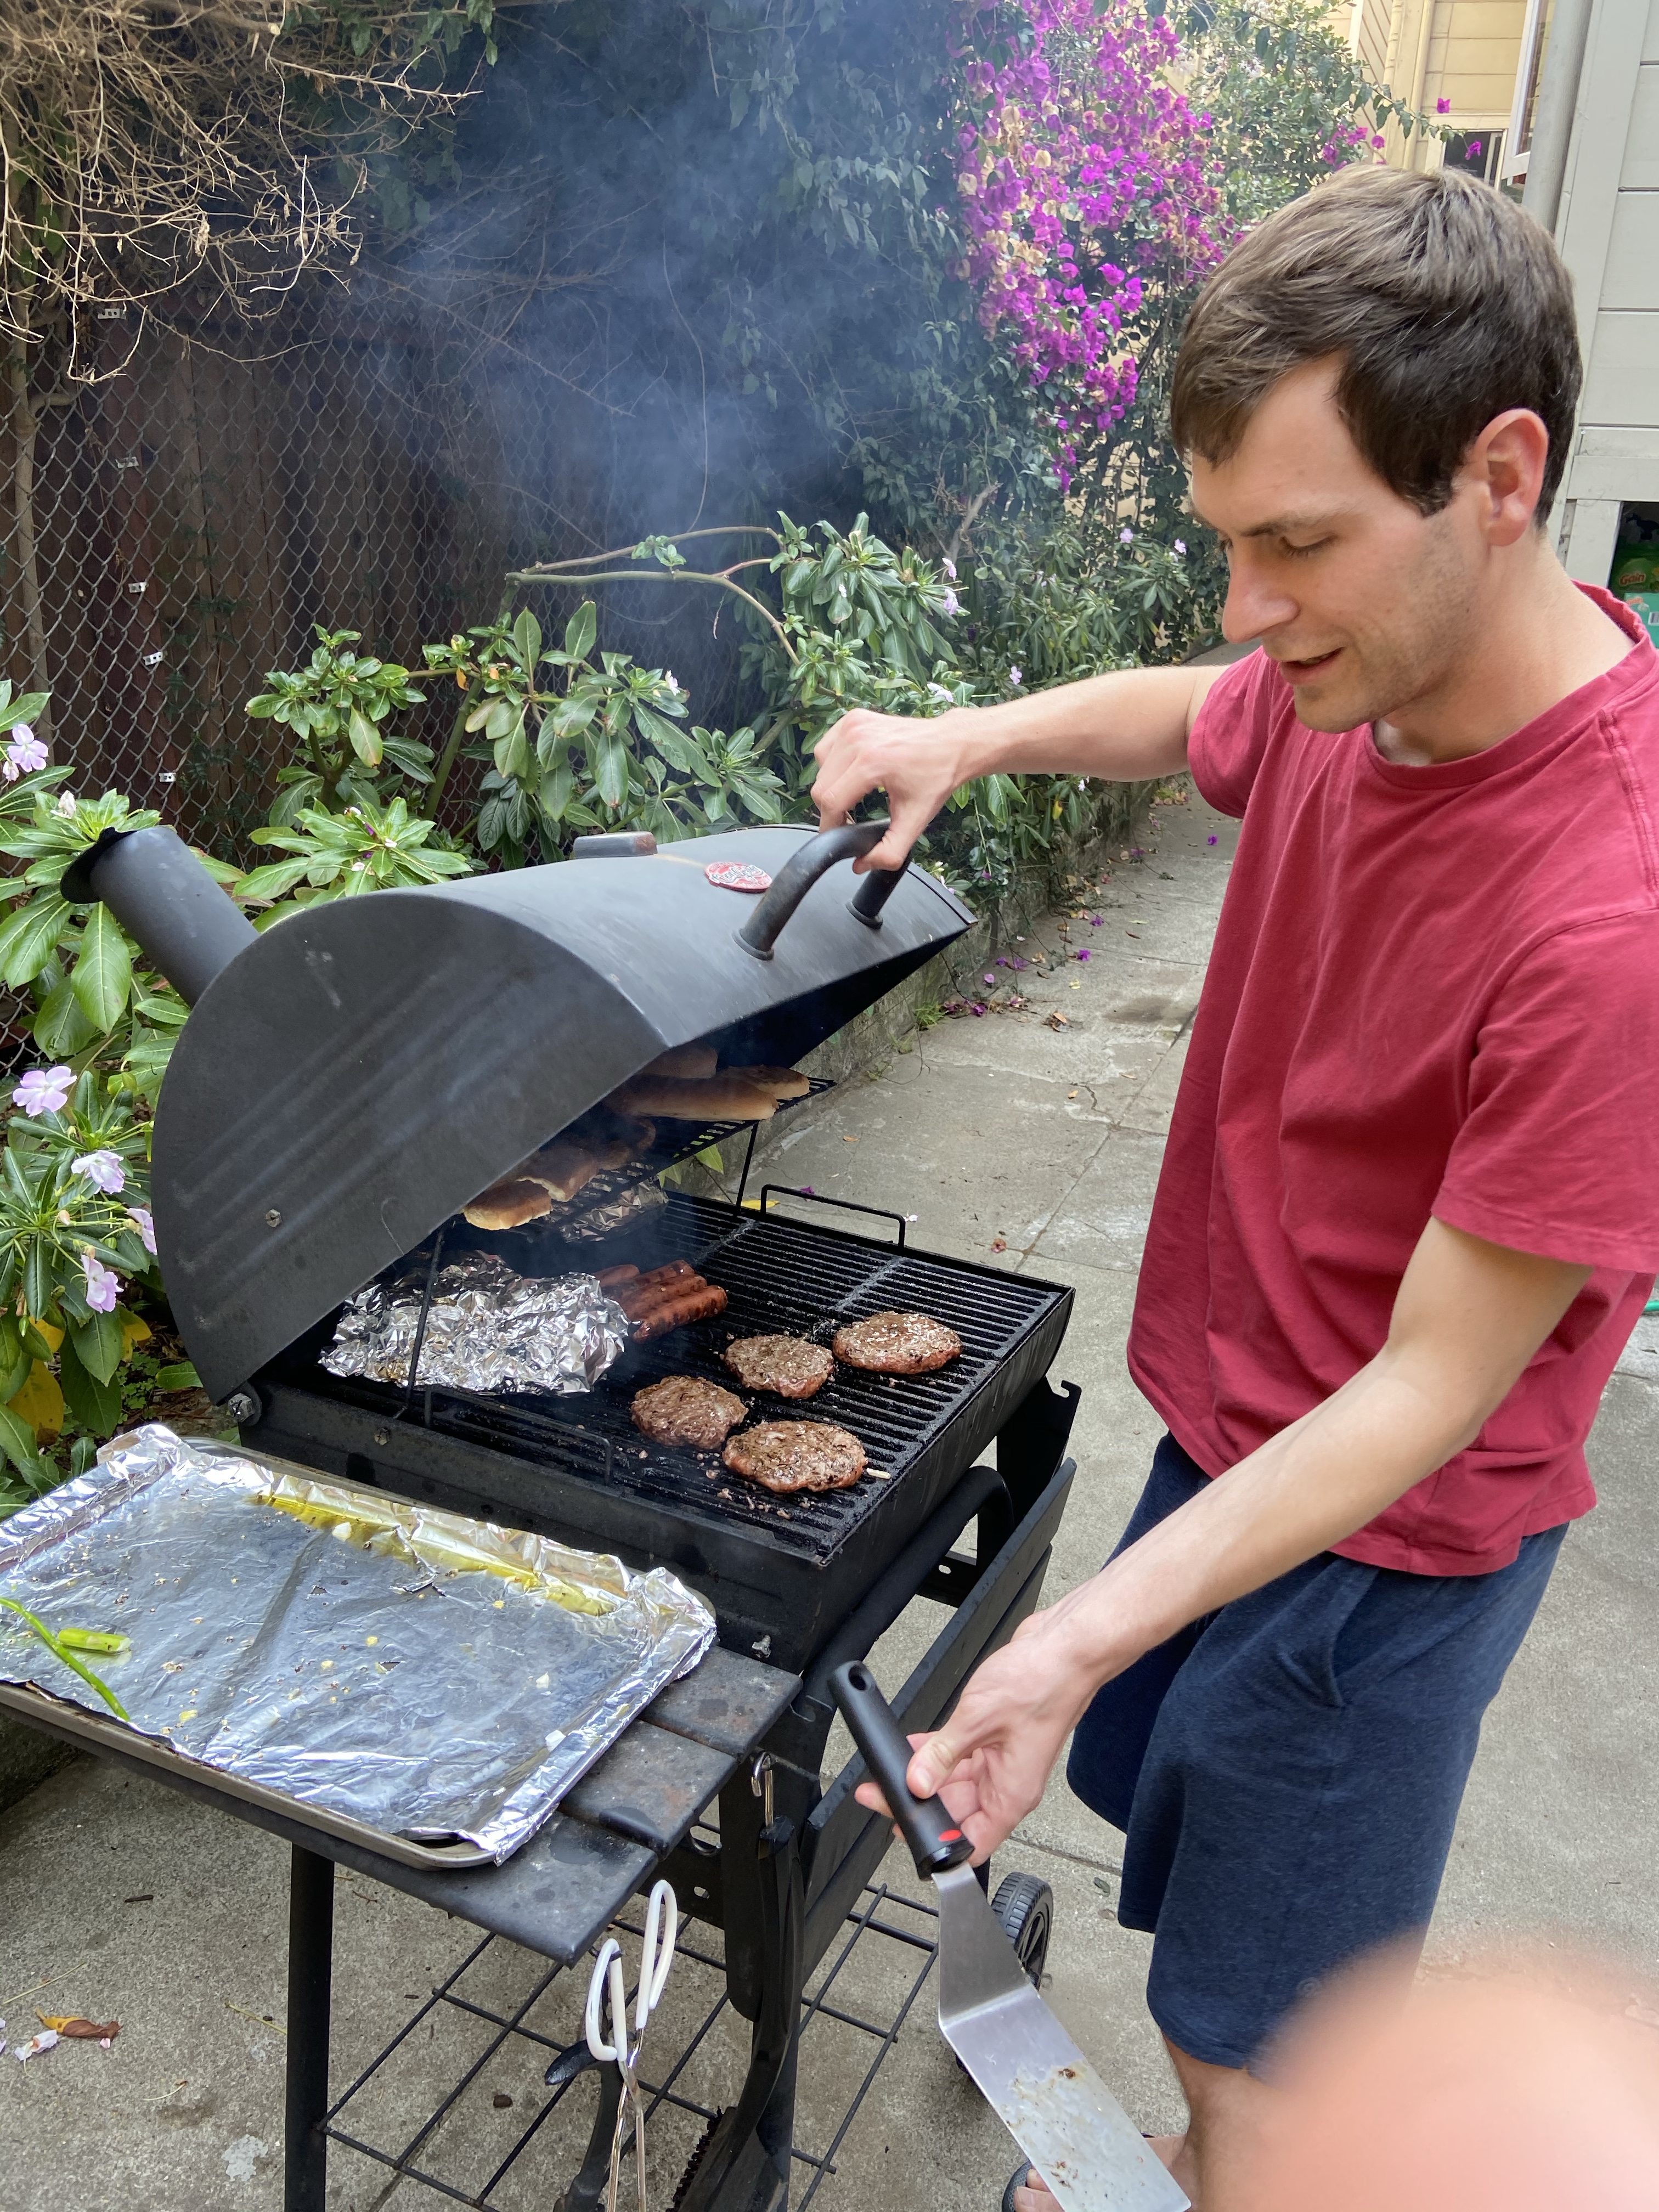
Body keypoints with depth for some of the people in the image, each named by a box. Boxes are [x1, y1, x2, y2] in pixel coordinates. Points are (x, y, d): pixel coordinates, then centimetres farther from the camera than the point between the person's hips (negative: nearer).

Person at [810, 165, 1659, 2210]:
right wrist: (968, 738, -2)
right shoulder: (1357, 688, -9)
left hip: (1384, 1533, -8)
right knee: (1170, 1808, 27)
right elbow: (1186, 720, 16)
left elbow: (1435, 1387, -27)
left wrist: (1086, 1637, -30)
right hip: (1236, 1416, 8)